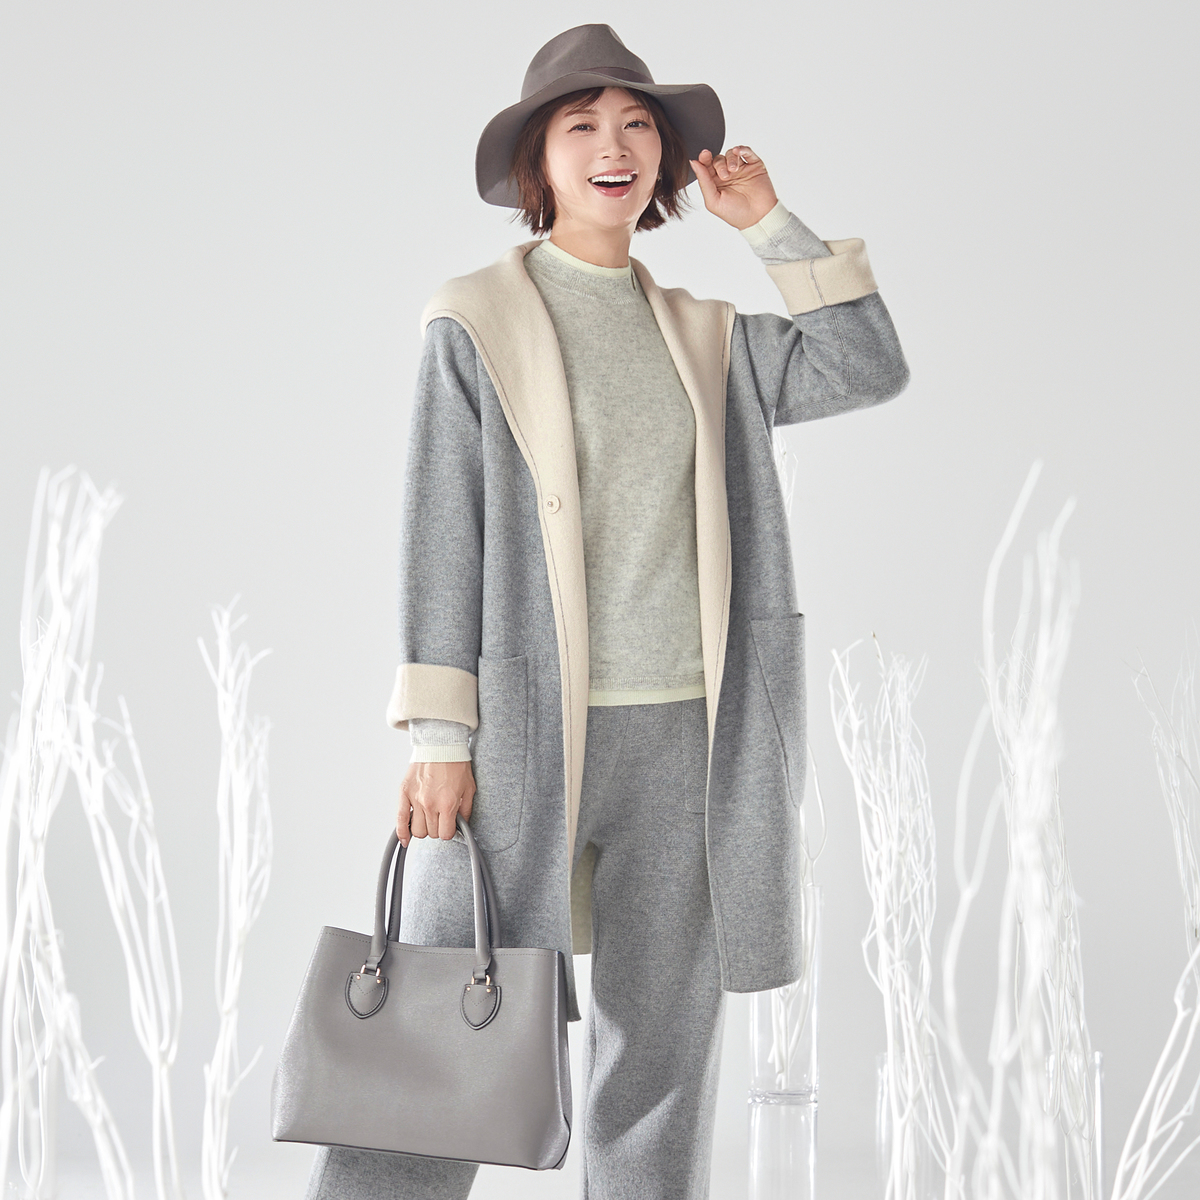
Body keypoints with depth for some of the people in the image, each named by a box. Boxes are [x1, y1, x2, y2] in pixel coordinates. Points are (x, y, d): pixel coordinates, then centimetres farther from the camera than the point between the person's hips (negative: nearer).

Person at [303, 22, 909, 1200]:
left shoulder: (702, 336, 14)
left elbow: (869, 368, 7)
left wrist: (770, 226, 7)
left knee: (663, 1049, 8)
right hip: (526, 731, -4)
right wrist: (438, 742, -9)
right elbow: (440, 537, -3)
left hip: (681, 736, 4)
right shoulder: (476, 321, 2)